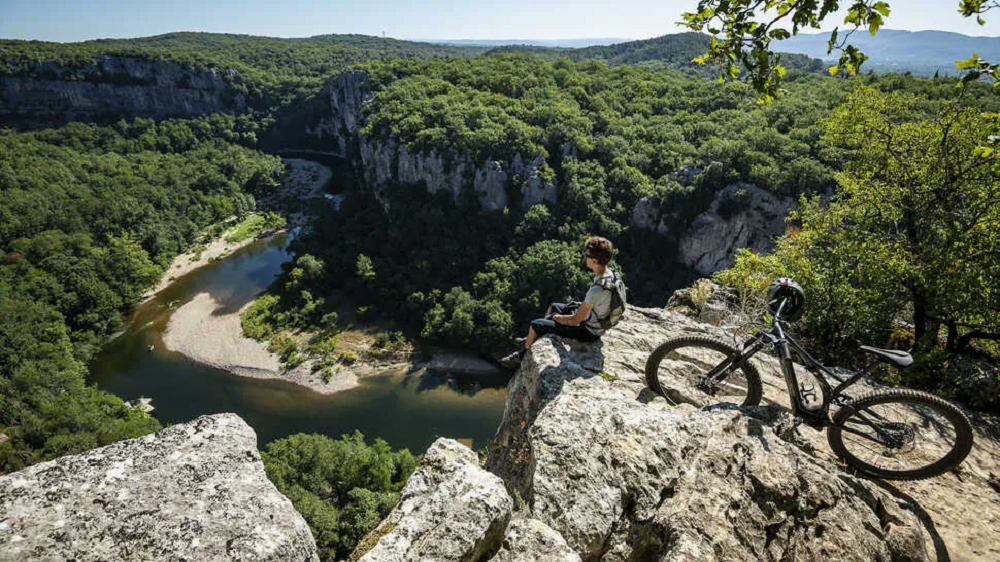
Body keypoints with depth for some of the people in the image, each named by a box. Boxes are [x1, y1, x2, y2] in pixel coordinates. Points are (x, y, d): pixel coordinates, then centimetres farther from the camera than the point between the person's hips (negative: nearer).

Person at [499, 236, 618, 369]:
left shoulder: (597, 290, -38)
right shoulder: (611, 272, -10)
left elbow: (575, 320, -28)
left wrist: (556, 317, -11)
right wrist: (581, 306, 5)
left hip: (588, 331, -9)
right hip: (593, 320, 9)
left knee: (535, 325, -2)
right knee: (553, 307, 26)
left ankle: (522, 355, 25)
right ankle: (533, 339, 42)